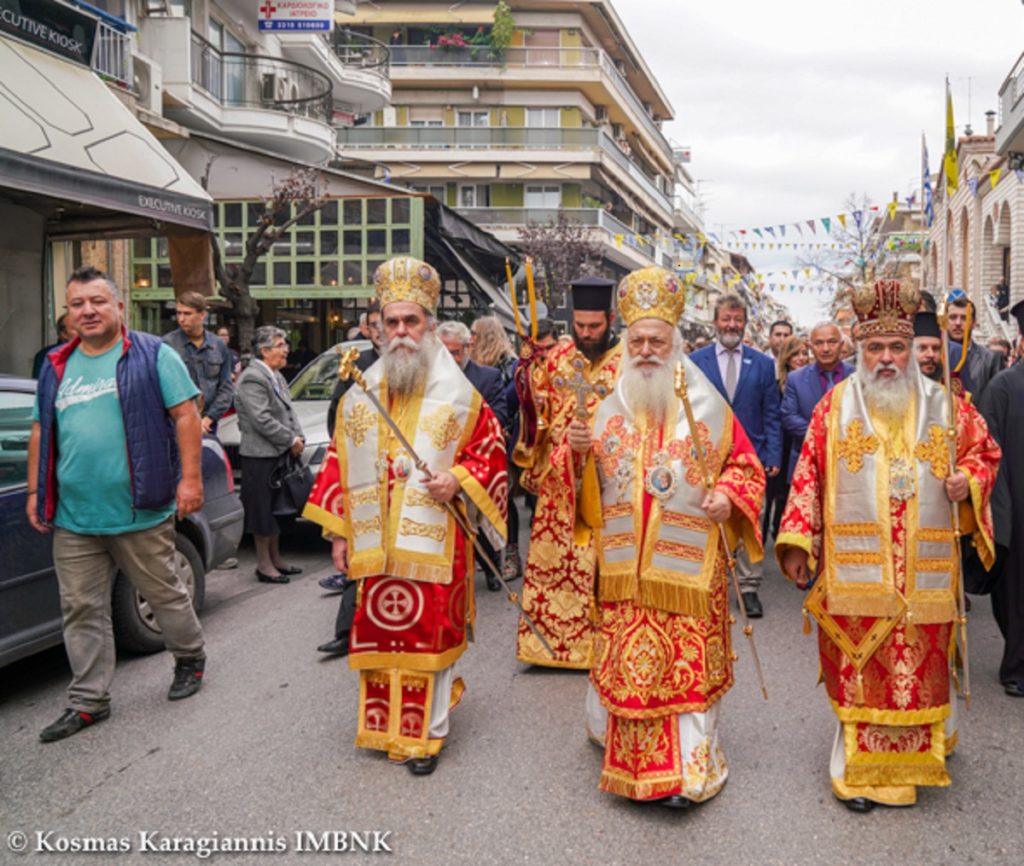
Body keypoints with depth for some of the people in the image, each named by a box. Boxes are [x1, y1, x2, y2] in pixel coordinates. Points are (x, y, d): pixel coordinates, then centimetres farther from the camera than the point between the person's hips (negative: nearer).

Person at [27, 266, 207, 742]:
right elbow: (41, 433, 18)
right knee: (81, 611, 9)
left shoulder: (152, 355, -3)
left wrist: (190, 477, -14)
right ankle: (88, 702, 21)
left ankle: (191, 659, 33)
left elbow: (186, 416, -7)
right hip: (72, 519, 5)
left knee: (166, 595, 10)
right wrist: (35, 492, 13)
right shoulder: (56, 367, 13)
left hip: (141, 512, -5)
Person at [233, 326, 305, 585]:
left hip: (279, 453, 9)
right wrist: (291, 440, -15)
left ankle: (275, 558, 26)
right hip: (260, 455, -9)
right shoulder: (252, 378, -15)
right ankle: (264, 565, 8)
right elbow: (262, 420, -21)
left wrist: (298, 437, 3)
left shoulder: (277, 376, 15)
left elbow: (288, 411, 19)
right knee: (263, 510, -1)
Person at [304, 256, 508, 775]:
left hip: (434, 542, -3)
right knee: (379, 631, 9)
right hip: (375, 542, 3)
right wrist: (338, 531, 8)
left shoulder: (459, 395, -1)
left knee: (431, 633, 1)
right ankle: (385, 726, 29)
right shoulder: (360, 395, 9)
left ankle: (427, 734, 17)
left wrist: (459, 481, -15)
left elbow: (490, 454, 4)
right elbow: (339, 464, 11)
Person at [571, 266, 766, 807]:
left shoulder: (708, 408, 1)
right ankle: (633, 759, 29)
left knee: (688, 665, 0)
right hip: (625, 565, 3)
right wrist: (580, 451, -9)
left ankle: (688, 769, 12)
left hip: (688, 566, -2)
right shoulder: (610, 409, 8)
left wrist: (728, 496, -11)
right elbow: (588, 485, 12)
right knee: (628, 663, 9)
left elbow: (745, 465, 8)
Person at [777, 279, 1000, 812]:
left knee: (918, 667, 8)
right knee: (858, 668, 3)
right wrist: (797, 541, -3)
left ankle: (910, 763, 28)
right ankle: (860, 769, 18)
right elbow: (809, 474, 2)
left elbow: (984, 451, 19)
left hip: (923, 572, 2)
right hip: (854, 569, -1)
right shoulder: (836, 405, 4)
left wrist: (969, 481, -4)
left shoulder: (943, 406, 8)